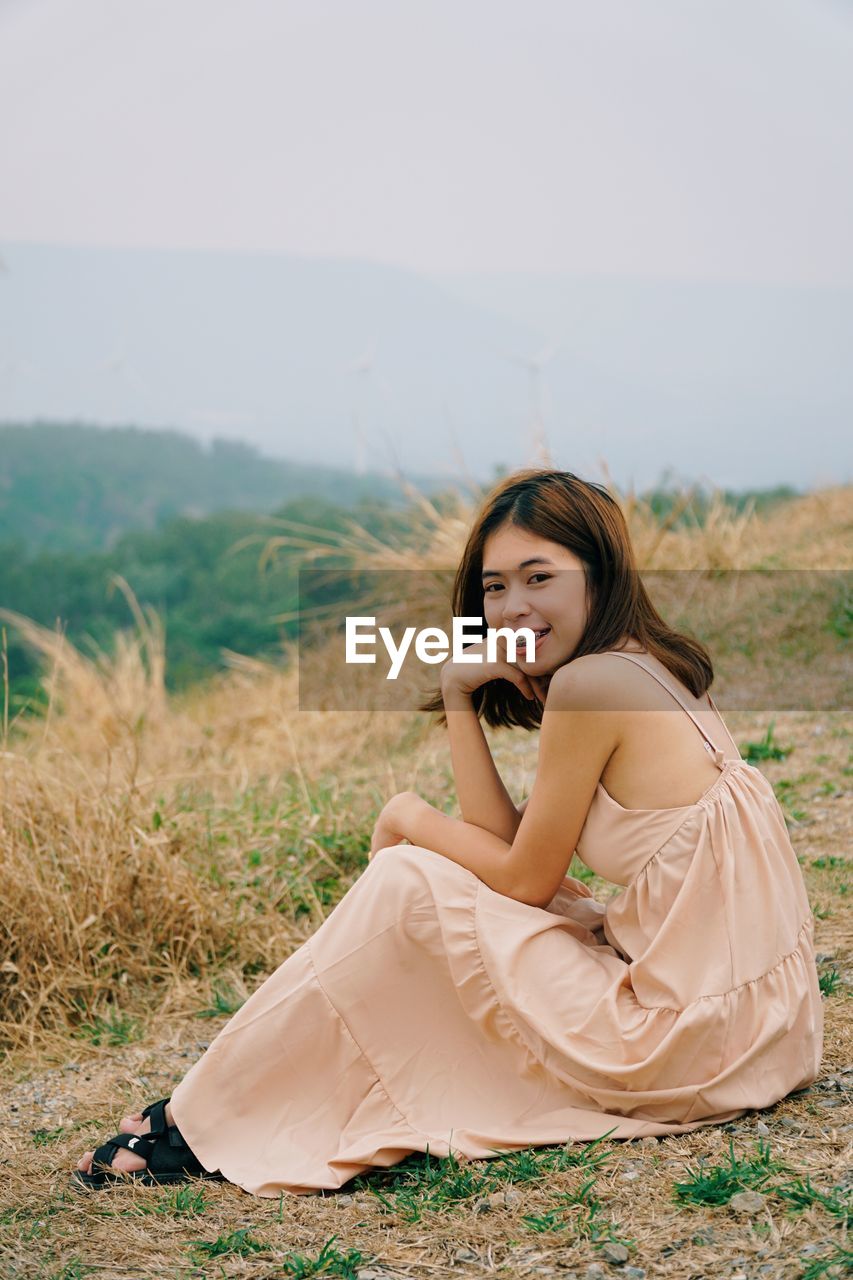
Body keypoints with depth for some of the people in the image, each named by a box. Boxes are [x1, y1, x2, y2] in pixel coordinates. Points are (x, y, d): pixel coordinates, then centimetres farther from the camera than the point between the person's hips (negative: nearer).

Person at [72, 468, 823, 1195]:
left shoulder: (591, 681, -17)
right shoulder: (651, 670, 12)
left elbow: (525, 879, -9)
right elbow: (509, 846, 7)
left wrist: (411, 817, 5)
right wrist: (457, 696, 2)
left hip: (689, 1037, -9)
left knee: (407, 882, -6)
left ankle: (204, 1123, 6)